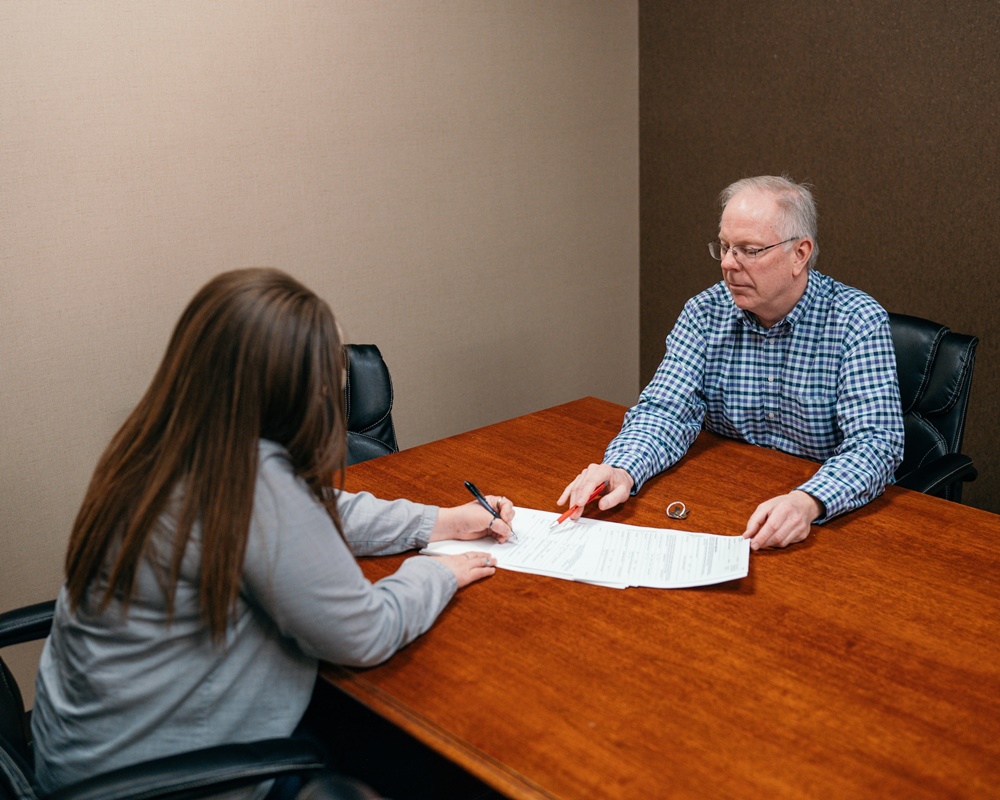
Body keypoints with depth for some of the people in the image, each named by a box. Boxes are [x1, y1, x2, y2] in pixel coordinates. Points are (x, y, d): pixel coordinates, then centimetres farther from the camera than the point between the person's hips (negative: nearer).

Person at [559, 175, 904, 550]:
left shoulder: (859, 322, -12)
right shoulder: (705, 312, 0)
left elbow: (874, 443, -19)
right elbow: (666, 410, -4)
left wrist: (807, 502, -38)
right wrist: (621, 470, -25)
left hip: (834, 515, -3)